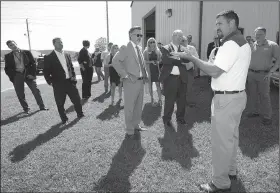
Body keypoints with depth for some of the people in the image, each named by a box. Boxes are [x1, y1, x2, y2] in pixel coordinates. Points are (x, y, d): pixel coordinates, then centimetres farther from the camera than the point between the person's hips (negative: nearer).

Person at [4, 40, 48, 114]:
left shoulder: (26, 52, 3)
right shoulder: (8, 56, 5)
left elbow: (33, 63, 3)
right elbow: (7, 69, 7)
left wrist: (32, 74, -6)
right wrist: (12, 77, -6)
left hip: (28, 74, -1)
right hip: (17, 75, 1)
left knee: (36, 91, 0)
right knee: (20, 94, 3)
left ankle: (42, 106, 10)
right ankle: (26, 108, 17)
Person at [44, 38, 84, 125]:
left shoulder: (67, 55, 11)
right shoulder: (49, 57, -4)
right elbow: (46, 71, -2)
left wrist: (73, 76, 6)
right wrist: (50, 81, -9)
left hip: (70, 81, 4)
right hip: (58, 84, -4)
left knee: (77, 99, 9)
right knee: (60, 103, 5)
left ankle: (80, 114, 31)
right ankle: (64, 119, 23)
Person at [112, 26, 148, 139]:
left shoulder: (139, 48, 15)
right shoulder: (126, 48, -10)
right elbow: (115, 61, -18)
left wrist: (145, 75, 11)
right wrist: (125, 75, -19)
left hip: (141, 81, 8)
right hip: (131, 82, -8)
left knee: (139, 106, 17)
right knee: (130, 107, 2)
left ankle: (136, 125, 34)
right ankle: (129, 131, 14)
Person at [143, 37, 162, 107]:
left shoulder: (158, 51, 7)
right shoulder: (146, 51, 1)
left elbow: (160, 59, 13)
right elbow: (144, 61, -3)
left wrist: (158, 62, -8)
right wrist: (151, 61, -16)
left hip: (156, 69, 1)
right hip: (149, 69, -1)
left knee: (158, 84, -3)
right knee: (150, 84, 5)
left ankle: (160, 99, 2)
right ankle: (152, 99, 15)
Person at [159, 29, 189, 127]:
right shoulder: (166, 48, 1)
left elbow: (187, 59, -6)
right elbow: (165, 60, -17)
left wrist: (175, 58, -20)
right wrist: (179, 61, -14)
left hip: (181, 78, 4)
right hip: (170, 78, -4)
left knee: (182, 99, 11)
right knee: (169, 100, 2)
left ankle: (180, 117, 28)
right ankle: (167, 119, 18)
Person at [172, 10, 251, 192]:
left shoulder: (231, 44, -17)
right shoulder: (242, 42, 16)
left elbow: (214, 71, -24)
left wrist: (191, 57, -17)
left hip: (226, 99, -11)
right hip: (237, 95, 11)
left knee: (221, 141, -1)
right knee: (231, 136, 19)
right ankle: (230, 171, 35)